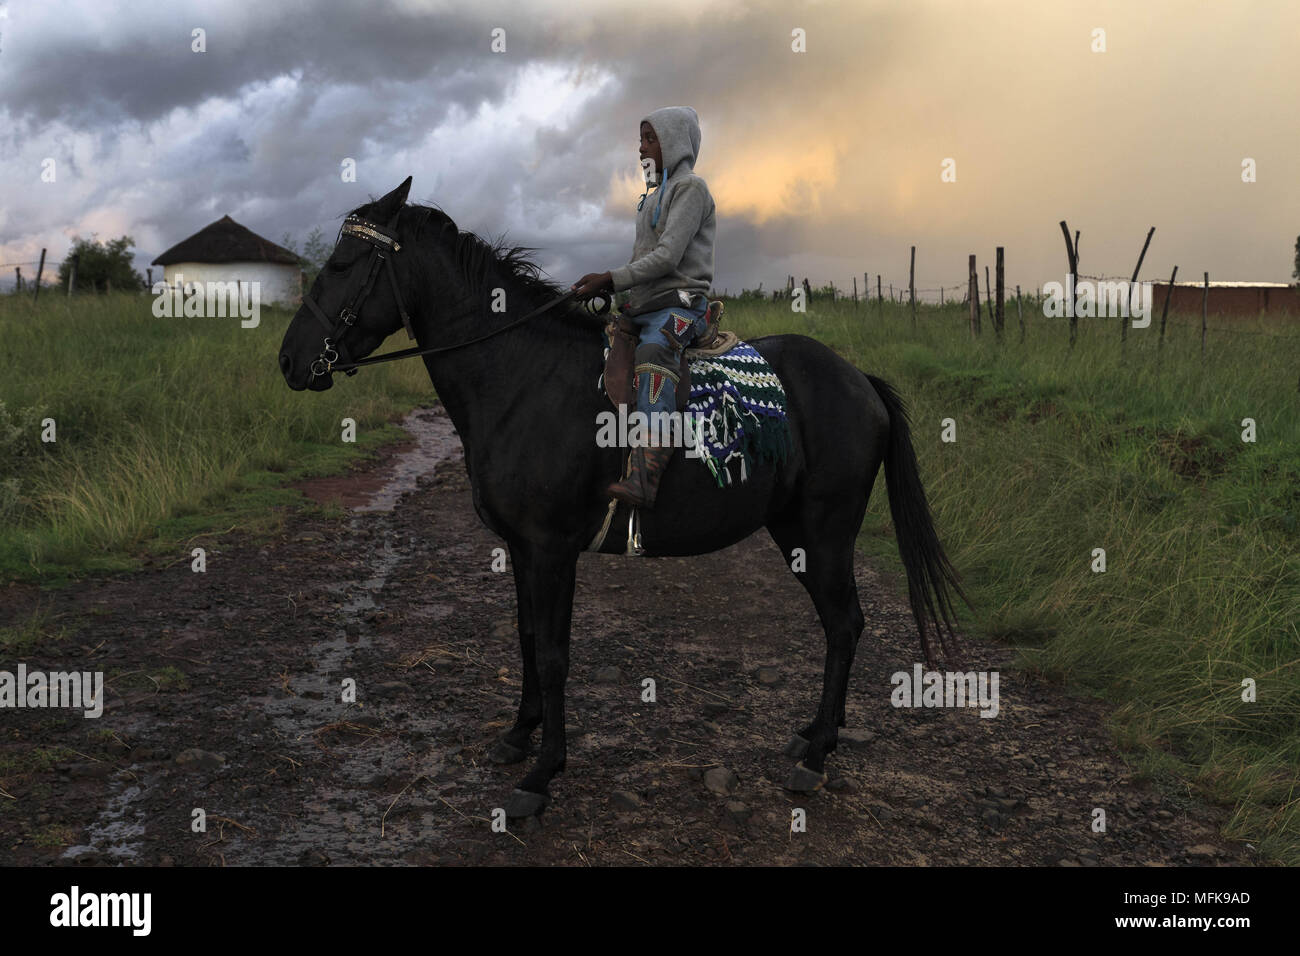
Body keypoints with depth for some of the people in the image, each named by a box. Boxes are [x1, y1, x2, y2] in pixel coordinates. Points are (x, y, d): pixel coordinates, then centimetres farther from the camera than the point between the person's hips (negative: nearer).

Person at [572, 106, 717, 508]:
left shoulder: (690, 187, -1)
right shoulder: (656, 196, 27)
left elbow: (667, 256, -14)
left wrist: (611, 280, -19)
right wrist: (602, 283, 9)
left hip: (679, 303, -10)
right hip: (643, 308, 10)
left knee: (654, 350, -39)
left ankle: (643, 478, -54)